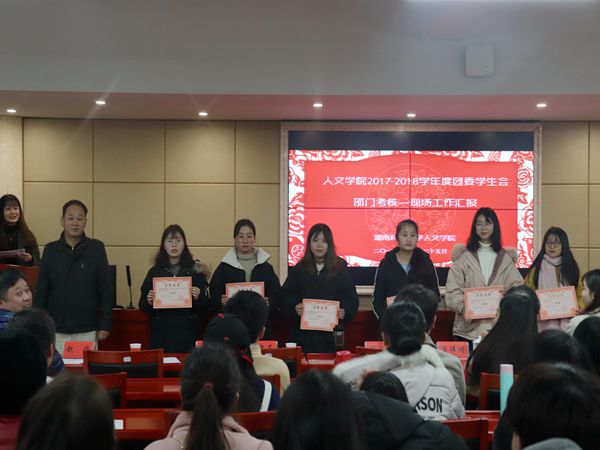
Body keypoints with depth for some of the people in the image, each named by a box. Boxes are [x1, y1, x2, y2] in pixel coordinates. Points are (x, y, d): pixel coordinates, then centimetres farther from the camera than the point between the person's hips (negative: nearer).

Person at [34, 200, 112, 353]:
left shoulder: (96, 248, 0)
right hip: (57, 331, 1)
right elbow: (41, 291, 8)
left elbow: (105, 289, 1)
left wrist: (105, 325, -2)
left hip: (87, 331, -1)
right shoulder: (51, 250, 5)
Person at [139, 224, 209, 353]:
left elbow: (205, 308, 5)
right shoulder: (154, 272, 9)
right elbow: (143, 307, 9)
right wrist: (148, 302, -10)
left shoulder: (195, 271, 6)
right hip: (161, 334, 1)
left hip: (187, 333, -1)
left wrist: (198, 298, -14)